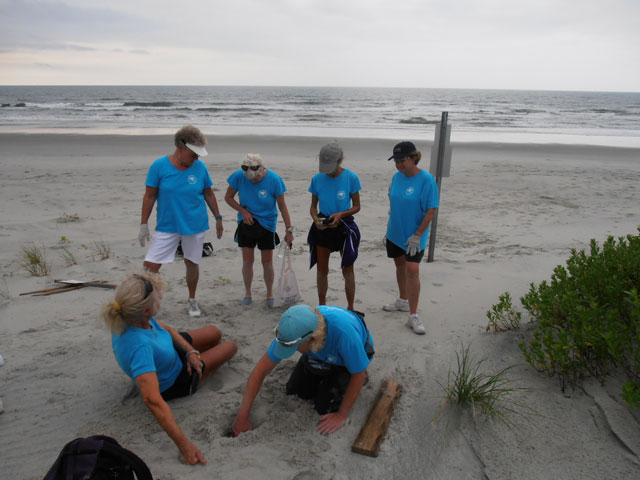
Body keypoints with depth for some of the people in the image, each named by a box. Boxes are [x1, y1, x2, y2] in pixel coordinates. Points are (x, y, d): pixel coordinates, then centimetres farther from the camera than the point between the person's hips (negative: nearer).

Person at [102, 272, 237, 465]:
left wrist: (191, 351, -16)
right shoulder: (139, 345, -48)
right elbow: (152, 399, -51)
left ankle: (200, 356, 54)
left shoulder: (131, 318, -24)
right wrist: (184, 444, -52)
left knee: (215, 333, 19)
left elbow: (166, 329, -4)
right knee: (230, 347, 7)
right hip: (172, 384, -6)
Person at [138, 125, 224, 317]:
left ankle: (192, 301, 33)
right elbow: (149, 196, -3)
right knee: (150, 265, -6)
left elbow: (209, 194, 10)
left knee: (191, 263, 13)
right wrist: (144, 225, -3)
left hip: (195, 225, 1)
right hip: (167, 226, -1)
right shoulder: (160, 165, -8)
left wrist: (218, 218, 12)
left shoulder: (200, 167, -2)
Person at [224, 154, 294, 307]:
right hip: (246, 223, 2)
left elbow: (282, 206, -10)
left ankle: (270, 294, 25)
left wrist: (289, 230, -10)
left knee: (267, 262, 4)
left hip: (267, 224, -1)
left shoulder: (274, 179, -18)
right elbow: (228, 197, 0)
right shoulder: (238, 176, -13)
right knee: (247, 261, 6)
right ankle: (247, 292, 26)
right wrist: (243, 211, -15)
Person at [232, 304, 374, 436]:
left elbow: (359, 375, -29)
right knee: (295, 391, 1)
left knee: (324, 406, -12)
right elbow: (261, 370, -22)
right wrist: (242, 415, -21)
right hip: (322, 355, 4)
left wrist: (341, 416, -20)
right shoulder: (291, 332, -32)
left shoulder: (344, 333, -46)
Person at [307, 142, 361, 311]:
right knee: (322, 270, 12)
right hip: (322, 227, 3)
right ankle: (321, 306, 28)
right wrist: (316, 219, -17)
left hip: (343, 226, -2)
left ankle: (350, 308, 18)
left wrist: (340, 214, -21)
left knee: (348, 270, 4)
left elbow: (356, 206, -4)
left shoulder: (351, 178, -11)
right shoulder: (317, 179, -4)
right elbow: (313, 206, 4)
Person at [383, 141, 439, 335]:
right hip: (395, 232, 6)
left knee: (412, 270, -12)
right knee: (400, 265, 19)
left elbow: (432, 210, -17)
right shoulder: (397, 176, 2)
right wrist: (390, 223, 11)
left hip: (414, 235, -6)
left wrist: (417, 235, -20)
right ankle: (403, 301, 40)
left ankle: (413, 317, -5)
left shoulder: (426, 179, -17)